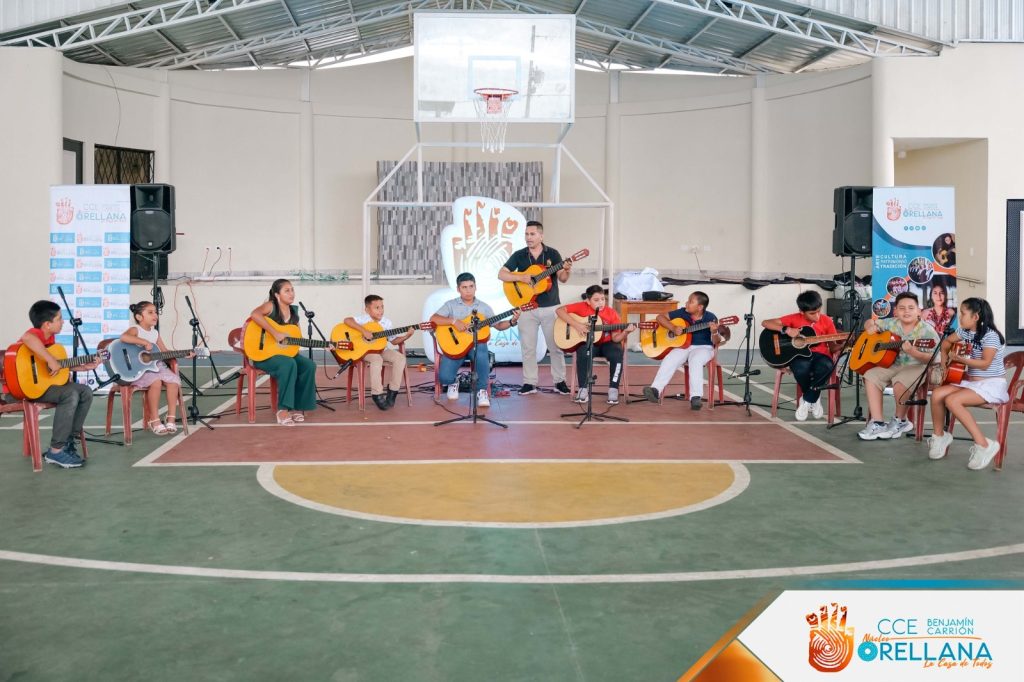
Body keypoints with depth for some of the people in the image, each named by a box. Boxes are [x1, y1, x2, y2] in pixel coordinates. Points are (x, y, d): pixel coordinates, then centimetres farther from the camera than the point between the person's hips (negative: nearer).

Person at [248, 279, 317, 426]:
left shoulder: (294, 311, 10)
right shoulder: (271, 306, -11)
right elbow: (255, 314, -33)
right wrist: (275, 333, -34)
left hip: (286, 352, 7)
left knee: (309, 366, -18)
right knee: (289, 364, -35)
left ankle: (297, 407, -8)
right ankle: (283, 410, -28)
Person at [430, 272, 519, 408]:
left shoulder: (483, 307, 11)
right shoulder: (450, 305, 4)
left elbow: (498, 325, 13)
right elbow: (433, 319, -9)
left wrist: (512, 322, -7)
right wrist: (454, 321, -21)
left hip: (477, 342, 1)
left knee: (482, 357, -38)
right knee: (444, 377, -22)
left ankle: (482, 390, -15)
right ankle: (453, 383, 19)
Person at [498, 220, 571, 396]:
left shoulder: (552, 254, 0)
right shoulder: (519, 255, 1)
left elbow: (562, 279, -2)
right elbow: (501, 274, -5)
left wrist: (567, 271, -25)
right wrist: (521, 277, -20)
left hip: (550, 307, -1)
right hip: (527, 308, 1)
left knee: (556, 346, 3)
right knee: (528, 347, 5)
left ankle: (560, 381, 14)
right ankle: (529, 383, 13)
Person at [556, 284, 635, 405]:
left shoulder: (611, 313, -8)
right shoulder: (582, 307, -9)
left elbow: (615, 338, -8)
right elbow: (559, 310, -15)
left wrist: (625, 332, -30)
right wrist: (575, 324, -22)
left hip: (606, 344, 1)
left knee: (617, 355, -31)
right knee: (583, 354, -35)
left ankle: (613, 389, -16)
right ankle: (583, 389, -18)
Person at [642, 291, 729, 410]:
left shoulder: (710, 318, -8)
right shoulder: (682, 313, 1)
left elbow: (716, 342, -8)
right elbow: (660, 317, 4)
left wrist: (714, 333, -33)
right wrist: (673, 328, -12)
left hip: (703, 348, -3)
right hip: (682, 346, 3)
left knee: (695, 361, -36)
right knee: (669, 360, -26)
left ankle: (695, 397, -40)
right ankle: (655, 390, -37)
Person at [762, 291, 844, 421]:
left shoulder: (826, 321, 2)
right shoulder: (795, 318, -3)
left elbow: (832, 348, 6)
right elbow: (765, 323, -9)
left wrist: (843, 344, -17)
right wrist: (786, 329, -22)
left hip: (819, 354, 1)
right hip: (799, 354, -1)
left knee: (826, 367, -36)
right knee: (801, 368, -38)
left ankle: (807, 400, -10)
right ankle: (814, 399, -4)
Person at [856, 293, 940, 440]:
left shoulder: (926, 331, -14)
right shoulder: (892, 324, 4)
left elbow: (933, 358, -21)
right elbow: (870, 323, 19)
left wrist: (913, 352, -38)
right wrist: (870, 326, -7)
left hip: (918, 366, -7)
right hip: (895, 364, 7)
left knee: (900, 382, -34)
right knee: (871, 376, -13)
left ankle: (900, 421, -6)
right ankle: (877, 423, -14)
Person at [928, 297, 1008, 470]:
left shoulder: (990, 335, -17)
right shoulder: (965, 331, 6)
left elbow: (985, 363, -26)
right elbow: (947, 341, 25)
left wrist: (959, 359, -27)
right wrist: (944, 362, 13)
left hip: (992, 385, -8)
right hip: (971, 382, 8)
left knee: (952, 400, -29)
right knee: (937, 394, -13)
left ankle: (983, 445, -27)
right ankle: (939, 435, 7)